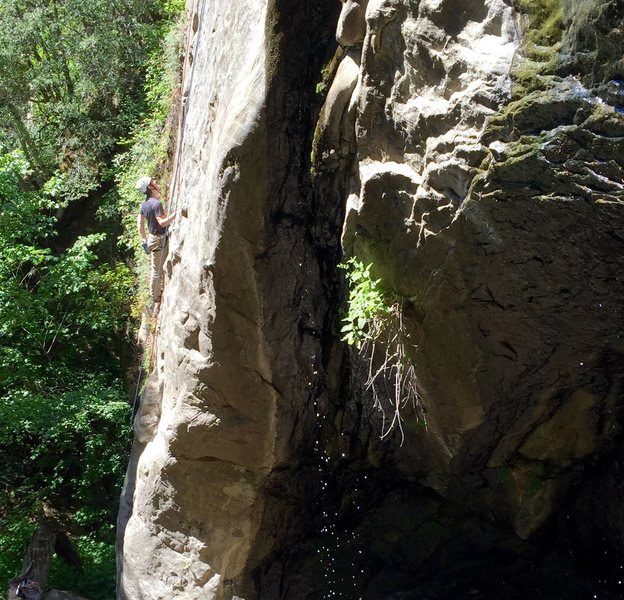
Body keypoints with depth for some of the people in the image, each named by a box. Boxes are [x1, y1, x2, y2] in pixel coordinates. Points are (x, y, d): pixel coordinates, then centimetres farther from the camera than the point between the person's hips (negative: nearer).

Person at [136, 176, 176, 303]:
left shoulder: (145, 203, 5)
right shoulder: (156, 203, -23)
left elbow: (140, 221, 11)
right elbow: (162, 222, -29)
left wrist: (144, 239, 17)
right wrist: (175, 215, -29)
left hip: (152, 238, 9)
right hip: (159, 240, -9)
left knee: (154, 268, 21)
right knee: (158, 269, 4)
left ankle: (154, 292, 34)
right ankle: (155, 296, 14)